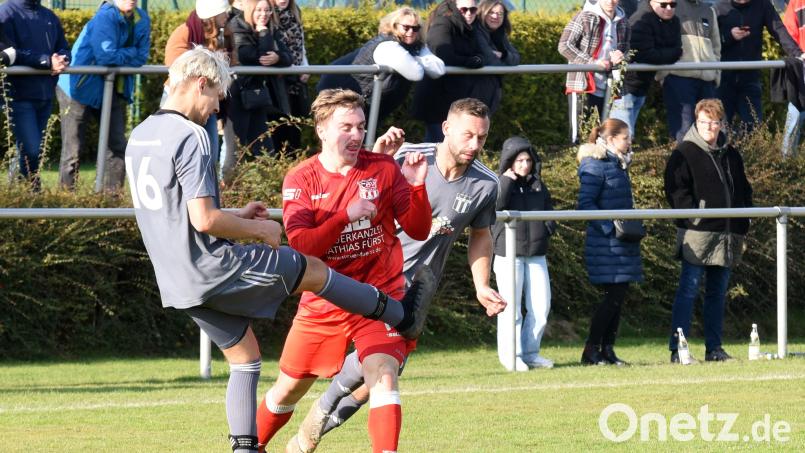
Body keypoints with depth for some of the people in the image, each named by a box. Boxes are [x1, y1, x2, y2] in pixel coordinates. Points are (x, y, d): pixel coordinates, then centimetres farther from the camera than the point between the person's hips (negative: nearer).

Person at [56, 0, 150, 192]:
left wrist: (119, 56, -14)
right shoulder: (105, 16, -18)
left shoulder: (141, 20, 3)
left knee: (118, 147, 5)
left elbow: (141, 58, 0)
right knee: (73, 149, -5)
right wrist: (130, 53, -10)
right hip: (80, 89, -7)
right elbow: (106, 56, -26)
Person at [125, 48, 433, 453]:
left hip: (178, 281, 8)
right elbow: (204, 219, -24)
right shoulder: (190, 138, -19)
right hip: (212, 267, -8)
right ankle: (402, 317, 27)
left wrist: (236, 217, 18)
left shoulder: (140, 136, 10)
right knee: (313, 269, 11)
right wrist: (258, 229, -8)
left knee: (244, 358, 18)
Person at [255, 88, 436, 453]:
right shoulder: (300, 179, -5)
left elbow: (418, 231, -1)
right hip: (321, 304, 1)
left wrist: (416, 187, -18)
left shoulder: (383, 169, -3)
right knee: (289, 389, 13)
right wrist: (346, 216, -25)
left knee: (383, 377, -24)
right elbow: (300, 245, -15)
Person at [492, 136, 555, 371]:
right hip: (509, 254, -5)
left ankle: (530, 352, 15)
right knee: (511, 307, -3)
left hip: (536, 255, 5)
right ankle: (511, 356, 4)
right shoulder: (500, 185, -1)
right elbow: (495, 206, -20)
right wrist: (507, 181, -16)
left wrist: (548, 227, 4)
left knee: (541, 307, 3)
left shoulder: (539, 187, 14)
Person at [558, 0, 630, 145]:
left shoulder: (622, 22, 8)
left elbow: (625, 49, 18)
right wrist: (592, 62, -19)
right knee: (578, 133, -4)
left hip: (608, 87, 6)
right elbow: (564, 46, -11)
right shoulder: (585, 18, -8)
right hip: (582, 83, -6)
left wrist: (618, 58, -8)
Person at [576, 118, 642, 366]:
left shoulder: (619, 164, 17)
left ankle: (608, 349, 11)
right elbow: (585, 204, -16)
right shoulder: (595, 166, -11)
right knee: (613, 295, -10)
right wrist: (610, 226, -22)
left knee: (618, 297, 7)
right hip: (606, 244, -9)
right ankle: (591, 350, -5)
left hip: (623, 244, 9)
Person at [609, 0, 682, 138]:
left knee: (628, 133, 13)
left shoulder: (673, 22, 8)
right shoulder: (641, 21, -18)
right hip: (626, 84, -8)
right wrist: (676, 53, -15)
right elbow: (645, 55, -26)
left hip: (641, 86, 8)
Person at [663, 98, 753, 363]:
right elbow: (676, 190, -8)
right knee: (689, 289, -8)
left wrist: (742, 228, 13)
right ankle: (677, 349, -9)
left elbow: (744, 191, 22)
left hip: (727, 236, 6)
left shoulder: (731, 155, 16)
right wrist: (691, 215, -18)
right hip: (697, 233, -6)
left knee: (718, 292, 9)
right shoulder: (685, 153, -2)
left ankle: (714, 348, 14)